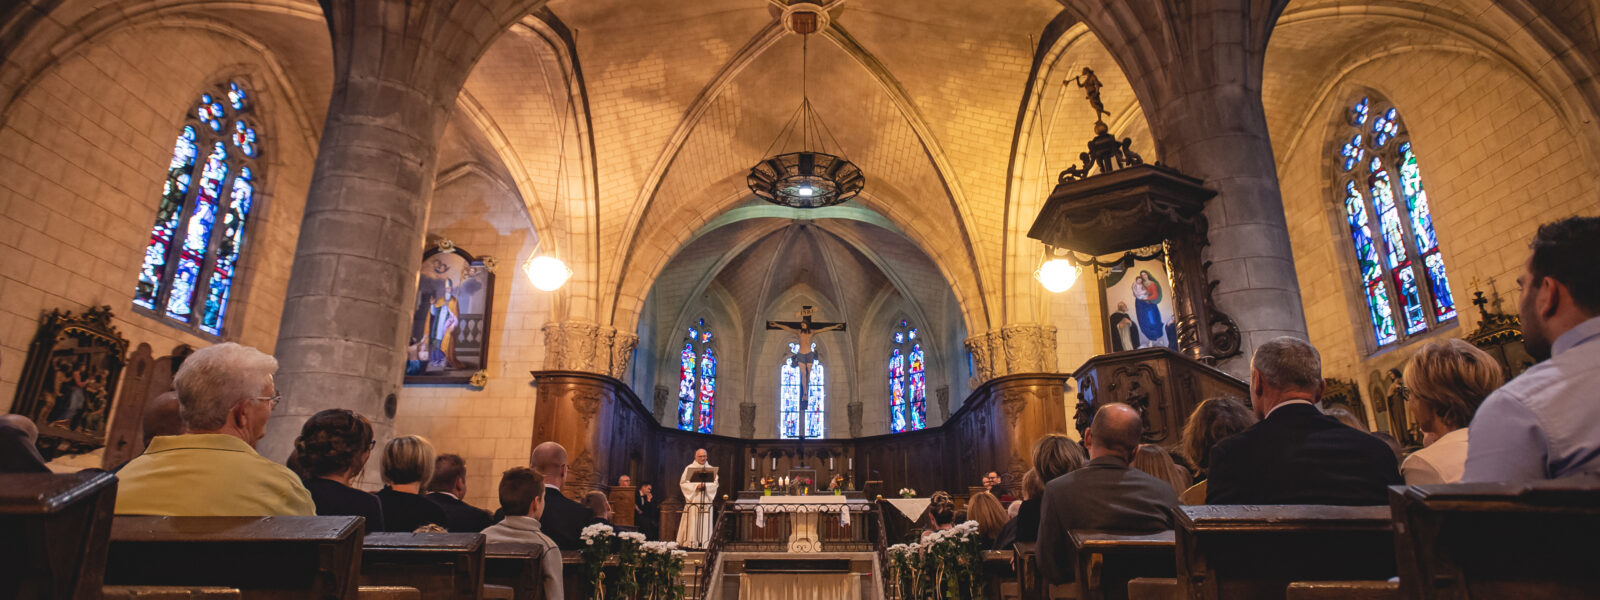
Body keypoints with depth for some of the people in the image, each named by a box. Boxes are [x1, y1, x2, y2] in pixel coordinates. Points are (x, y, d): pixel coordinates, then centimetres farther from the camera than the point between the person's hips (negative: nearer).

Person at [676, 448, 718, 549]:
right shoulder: (689, 468, 6)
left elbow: (715, 483, 5)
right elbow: (683, 483, -1)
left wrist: (705, 485, -12)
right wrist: (696, 486, -13)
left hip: (706, 500, 2)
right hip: (693, 499, -2)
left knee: (705, 524, -1)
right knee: (692, 523, -7)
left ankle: (704, 543, 1)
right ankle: (690, 543, -4)